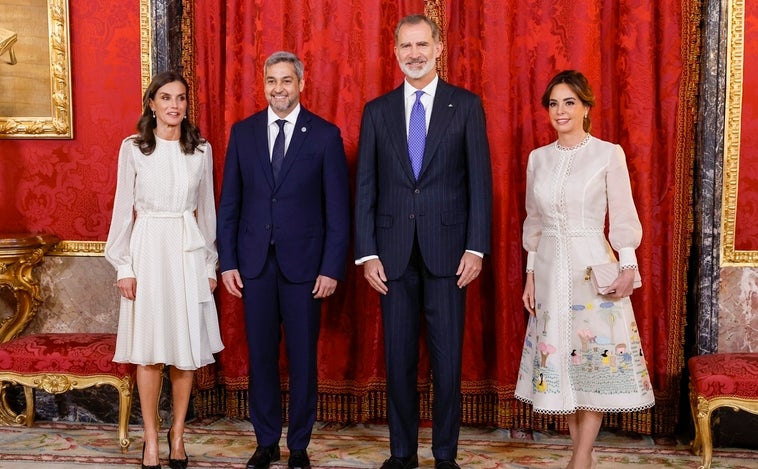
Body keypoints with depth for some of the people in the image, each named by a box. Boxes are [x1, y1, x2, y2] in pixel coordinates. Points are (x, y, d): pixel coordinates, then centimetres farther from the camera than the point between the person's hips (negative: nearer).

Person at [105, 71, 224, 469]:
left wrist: (209, 263, 7)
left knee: (187, 349, 4)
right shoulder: (133, 148, 0)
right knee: (150, 351, 0)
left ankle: (178, 435, 19)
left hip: (189, 252, 2)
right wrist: (124, 267, -4)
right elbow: (123, 208, 1)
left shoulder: (201, 150, 6)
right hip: (148, 250, -2)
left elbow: (206, 209, 10)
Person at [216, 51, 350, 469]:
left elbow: (337, 207, -3)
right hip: (254, 262, 2)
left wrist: (332, 267, -8)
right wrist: (227, 262, 1)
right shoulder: (243, 132, 6)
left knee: (302, 356, 6)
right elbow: (229, 203, 7)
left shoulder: (325, 135, -1)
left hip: (303, 262, -2)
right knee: (261, 355, 8)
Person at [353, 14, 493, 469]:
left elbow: (480, 180, 0)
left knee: (448, 358, 3)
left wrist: (476, 247, -7)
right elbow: (365, 187, 6)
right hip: (394, 252, 2)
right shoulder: (377, 111, 9)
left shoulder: (466, 105, 4)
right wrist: (367, 253, -1)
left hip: (447, 249, -2)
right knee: (399, 357, 8)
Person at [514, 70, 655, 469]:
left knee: (596, 358, -2)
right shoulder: (538, 158, 8)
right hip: (550, 268, 4)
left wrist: (628, 268, -15)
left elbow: (623, 218, -5)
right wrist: (530, 274, 10)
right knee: (558, 356, 7)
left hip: (592, 268, -4)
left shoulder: (608, 154, -4)